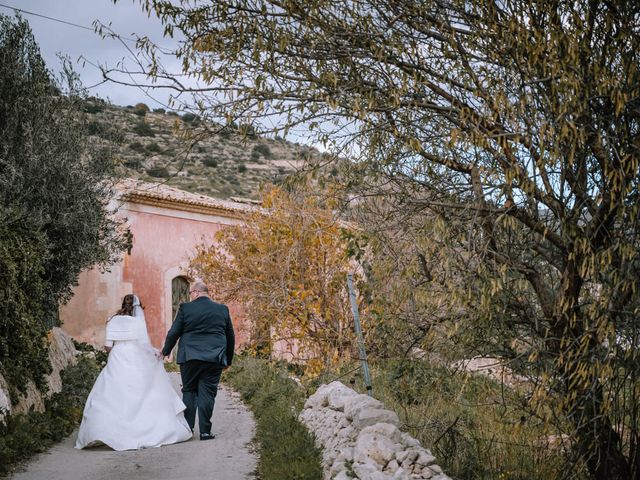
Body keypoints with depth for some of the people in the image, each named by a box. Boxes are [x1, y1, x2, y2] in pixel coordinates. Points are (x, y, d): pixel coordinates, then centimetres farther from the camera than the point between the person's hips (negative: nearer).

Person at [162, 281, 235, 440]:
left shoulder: (185, 308, -2)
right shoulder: (222, 309, 6)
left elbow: (173, 333, -1)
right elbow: (230, 337, 11)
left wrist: (166, 351, 16)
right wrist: (228, 360, 21)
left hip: (190, 358, -1)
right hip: (214, 360, 1)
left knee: (189, 391, 12)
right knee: (207, 394, 3)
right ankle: (205, 431, 1)